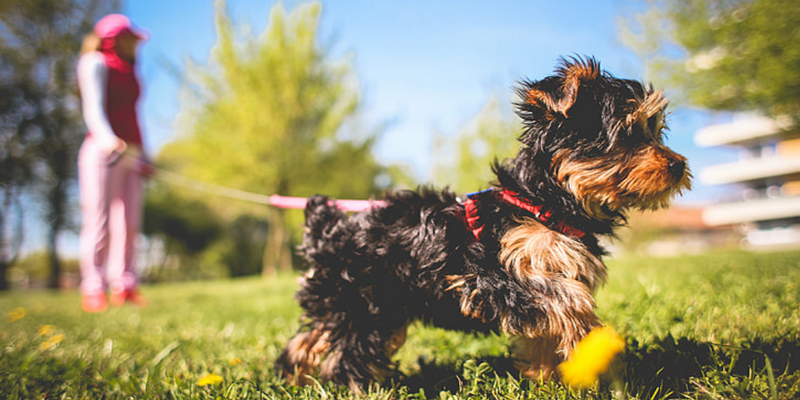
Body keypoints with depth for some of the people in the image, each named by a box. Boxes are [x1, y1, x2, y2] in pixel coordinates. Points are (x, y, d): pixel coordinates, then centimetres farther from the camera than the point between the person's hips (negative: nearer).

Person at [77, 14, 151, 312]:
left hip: (130, 151, 7)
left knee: (129, 221, 0)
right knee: (99, 219, -9)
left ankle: (123, 285, 4)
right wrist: (108, 139, -29)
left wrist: (142, 154, 24)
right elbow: (94, 109, -12)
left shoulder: (128, 72, 25)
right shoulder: (95, 63, 2)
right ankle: (93, 289, -5)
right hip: (103, 150, -7)